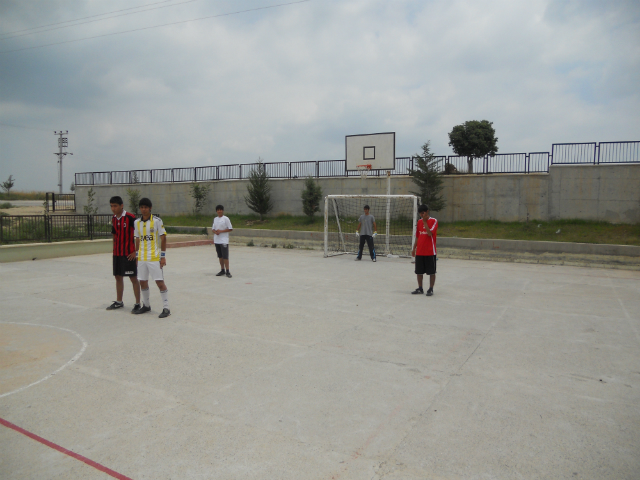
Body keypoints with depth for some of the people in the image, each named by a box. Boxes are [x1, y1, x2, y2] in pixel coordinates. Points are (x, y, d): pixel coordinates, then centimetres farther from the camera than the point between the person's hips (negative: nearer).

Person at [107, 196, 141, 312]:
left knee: (133, 278, -2)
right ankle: (119, 302, 27)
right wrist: (115, 250, 13)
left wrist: (135, 251, -14)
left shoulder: (130, 217, -14)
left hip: (129, 254, -7)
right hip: (117, 253, 7)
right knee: (118, 277, 14)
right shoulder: (114, 219, 9)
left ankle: (138, 304, 4)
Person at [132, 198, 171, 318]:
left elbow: (163, 238, -7)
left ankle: (166, 308, 1)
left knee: (160, 282, -6)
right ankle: (146, 305, 28)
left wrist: (163, 256, -10)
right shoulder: (137, 222, 9)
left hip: (154, 257, -6)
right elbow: (137, 240, 16)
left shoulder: (157, 220, -7)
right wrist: (136, 254, 13)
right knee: (143, 282, 12)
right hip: (141, 258, 6)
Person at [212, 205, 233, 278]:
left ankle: (227, 271, -5)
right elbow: (213, 228, 18)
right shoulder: (215, 219, 14)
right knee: (220, 256, 11)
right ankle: (222, 270, 19)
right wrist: (215, 231, -6)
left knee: (225, 256, -8)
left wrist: (221, 231, -15)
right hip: (216, 240, 6)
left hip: (224, 240, -6)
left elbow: (230, 229, -7)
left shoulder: (226, 218, -5)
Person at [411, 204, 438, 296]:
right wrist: (414, 248, 14)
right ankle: (420, 288, 20)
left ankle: (431, 289, 11)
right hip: (419, 252, 6)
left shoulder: (434, 221, -6)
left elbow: (430, 233, -21)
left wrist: (425, 222, -17)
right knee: (419, 271, 9)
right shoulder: (419, 221, 11)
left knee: (431, 272, 3)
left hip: (430, 252, -6)